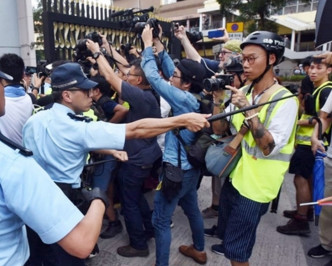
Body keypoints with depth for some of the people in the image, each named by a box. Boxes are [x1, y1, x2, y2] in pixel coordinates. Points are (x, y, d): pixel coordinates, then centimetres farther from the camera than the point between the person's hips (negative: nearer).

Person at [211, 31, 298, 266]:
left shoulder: (285, 100, -19)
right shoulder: (242, 92, 2)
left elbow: (269, 148, -26)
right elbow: (221, 128, 5)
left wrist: (249, 110, -32)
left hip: (255, 186, -7)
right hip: (234, 176, 7)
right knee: (228, 236, 28)